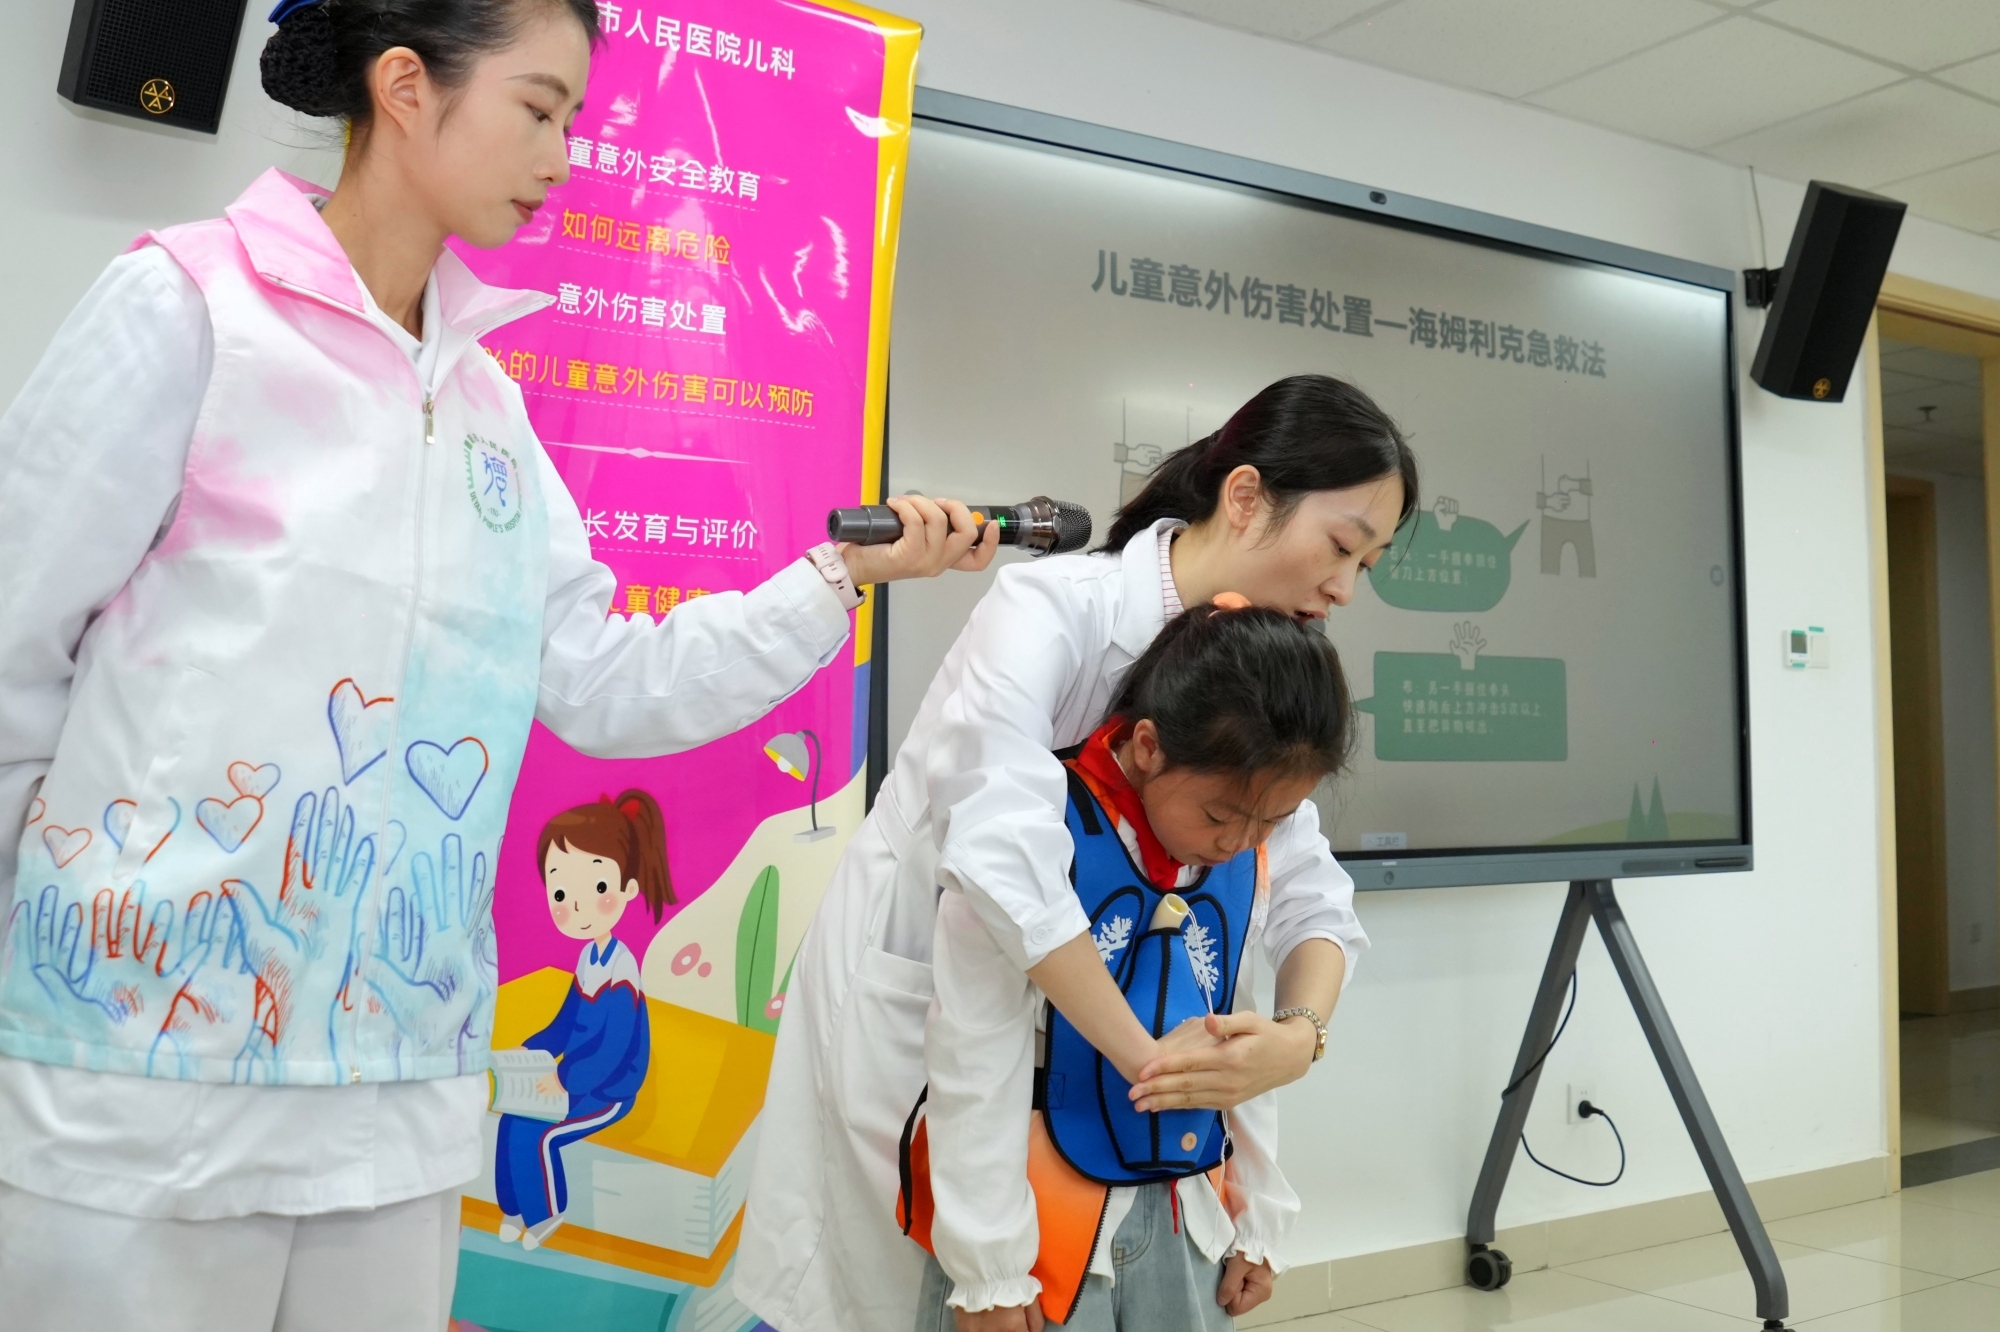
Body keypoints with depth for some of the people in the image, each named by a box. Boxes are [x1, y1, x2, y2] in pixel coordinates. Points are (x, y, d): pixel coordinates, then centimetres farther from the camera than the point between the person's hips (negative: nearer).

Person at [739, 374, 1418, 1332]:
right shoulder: (1050, 607, -25)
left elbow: (1314, 902, -3)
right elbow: (1005, 859, -38)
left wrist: (1300, 1035, -22)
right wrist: (1145, 1055, -29)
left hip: (1050, 1020, 6)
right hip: (900, 999, -5)